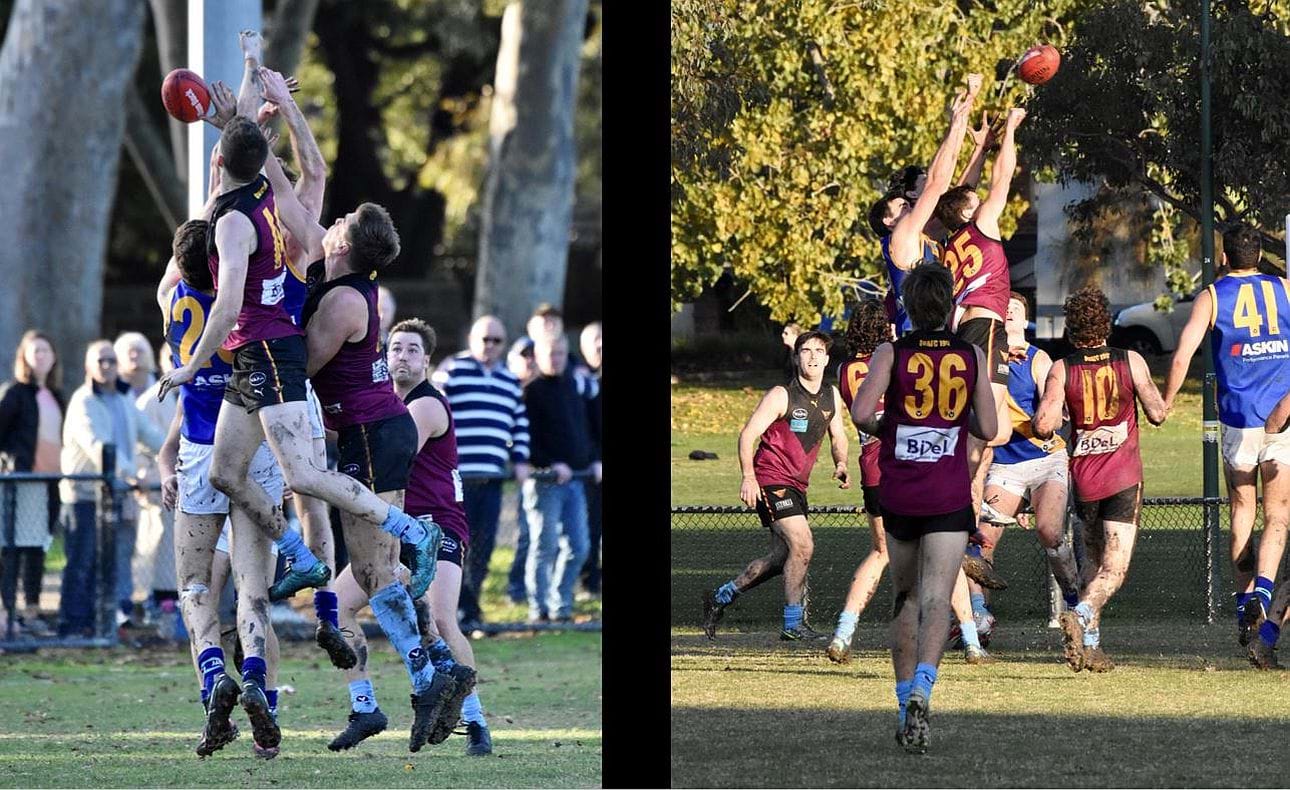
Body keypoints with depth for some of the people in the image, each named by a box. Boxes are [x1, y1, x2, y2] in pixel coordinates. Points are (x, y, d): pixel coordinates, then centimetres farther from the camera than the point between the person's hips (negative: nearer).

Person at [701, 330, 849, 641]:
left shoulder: (831, 396, 9)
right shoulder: (781, 396, -12)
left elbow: (837, 435, 21)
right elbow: (748, 434, -12)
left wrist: (841, 464, 1)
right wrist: (748, 477, -22)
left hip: (796, 484, 8)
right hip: (771, 479, -8)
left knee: (781, 558, 11)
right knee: (802, 546, -18)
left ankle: (720, 598, 27)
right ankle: (793, 624, -11)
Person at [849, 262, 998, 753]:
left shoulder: (890, 354, -2)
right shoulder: (972, 357, 1)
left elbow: (861, 412, -15)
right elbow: (987, 428, 1)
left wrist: (882, 430, 6)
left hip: (898, 495, 1)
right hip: (950, 499, -1)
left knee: (905, 597, 18)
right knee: (937, 600, -8)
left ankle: (905, 705, 19)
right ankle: (921, 692, -31)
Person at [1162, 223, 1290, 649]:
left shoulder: (1212, 296, 1)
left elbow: (1182, 357, -6)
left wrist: (1163, 405, 4)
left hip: (1238, 418, 0)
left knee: (1242, 513, 12)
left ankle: (1244, 600, 7)